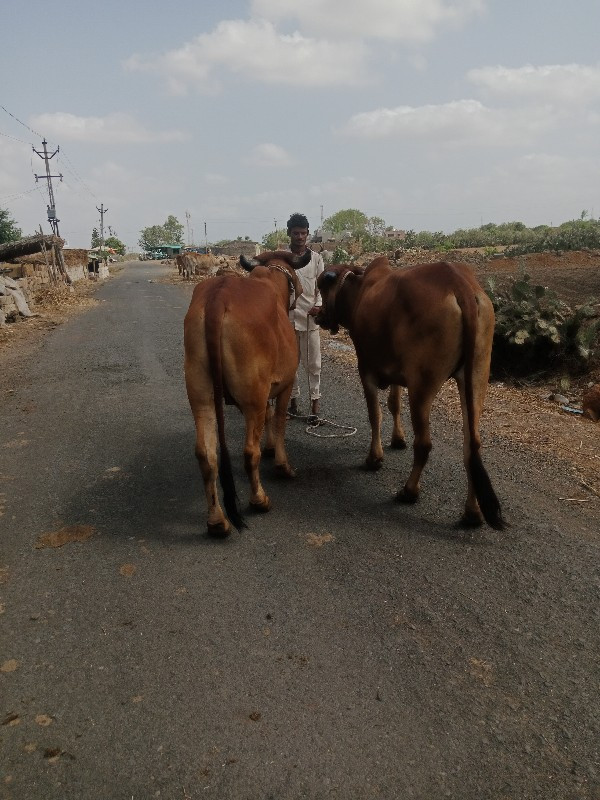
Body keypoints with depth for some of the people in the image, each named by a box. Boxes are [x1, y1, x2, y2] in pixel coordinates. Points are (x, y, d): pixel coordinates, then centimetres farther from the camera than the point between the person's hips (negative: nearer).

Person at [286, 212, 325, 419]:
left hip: (310, 317, 0)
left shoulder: (316, 258, 6)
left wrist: (318, 305, -10)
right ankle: (293, 400, 19)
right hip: (288, 317, 0)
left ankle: (315, 401, 7)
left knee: (313, 362, 1)